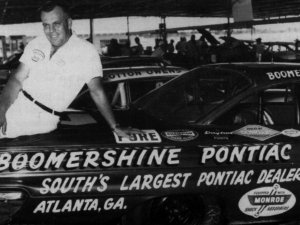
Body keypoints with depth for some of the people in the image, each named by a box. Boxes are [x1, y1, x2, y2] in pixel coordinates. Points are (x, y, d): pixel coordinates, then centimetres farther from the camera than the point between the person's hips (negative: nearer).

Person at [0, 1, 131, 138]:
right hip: (17, 102, 5)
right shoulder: (35, 45, 6)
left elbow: (96, 91, -4)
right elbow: (17, 80, 4)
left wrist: (114, 127, -6)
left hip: (43, 118, -5)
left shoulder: (86, 51, -7)